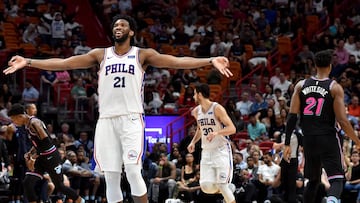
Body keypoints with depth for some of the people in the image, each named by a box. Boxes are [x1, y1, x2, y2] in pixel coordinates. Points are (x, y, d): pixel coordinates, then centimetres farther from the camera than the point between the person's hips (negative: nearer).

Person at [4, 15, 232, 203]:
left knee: (133, 171, -15)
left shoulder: (143, 55, 4)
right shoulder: (101, 55, 11)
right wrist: (28, 62, 4)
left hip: (131, 119, -3)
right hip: (106, 120, 3)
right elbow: (64, 63, 9)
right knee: (111, 176, 2)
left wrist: (210, 61, -18)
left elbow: (176, 61, -6)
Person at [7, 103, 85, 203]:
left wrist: (33, 157, -24)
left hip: (51, 157, -9)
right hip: (41, 158, 9)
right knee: (27, 183, -6)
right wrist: (29, 153, 5)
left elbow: (46, 141, -26)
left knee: (59, 186, 3)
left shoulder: (34, 123, -20)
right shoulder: (27, 125, 9)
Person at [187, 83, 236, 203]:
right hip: (206, 152, 6)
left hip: (221, 151, -6)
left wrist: (216, 132, -34)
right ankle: (225, 191, 23)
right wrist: (193, 142, 11)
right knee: (206, 187, -5)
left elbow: (232, 128, -18)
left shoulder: (217, 109, -13)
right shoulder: (197, 111, 8)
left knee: (222, 186, -12)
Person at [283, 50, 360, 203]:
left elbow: (292, 116, 0)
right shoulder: (334, 88, -6)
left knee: (313, 181, 20)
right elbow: (342, 121, -11)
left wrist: (287, 144, 4)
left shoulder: (301, 86, 4)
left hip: (308, 139, 4)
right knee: (336, 179, -7)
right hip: (328, 138, -4)